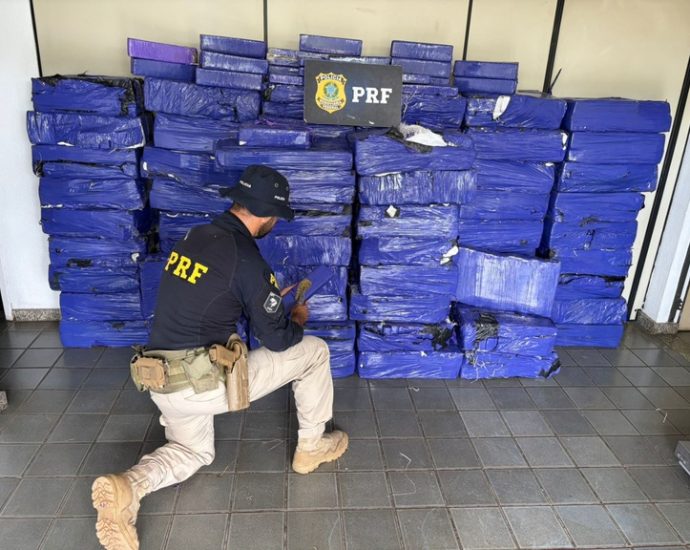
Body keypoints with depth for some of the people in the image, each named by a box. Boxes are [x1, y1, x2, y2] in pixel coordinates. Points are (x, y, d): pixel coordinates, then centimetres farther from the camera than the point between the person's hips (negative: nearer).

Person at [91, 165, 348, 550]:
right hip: (202, 384, -7)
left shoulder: (194, 237, 6)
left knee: (193, 452, 34)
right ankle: (312, 447, 24)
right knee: (314, 351, 8)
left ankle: (126, 486, 5)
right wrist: (298, 319, 15)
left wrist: (268, 300, 26)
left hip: (163, 382, 8)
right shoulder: (248, 260, -16)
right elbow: (278, 340, -8)